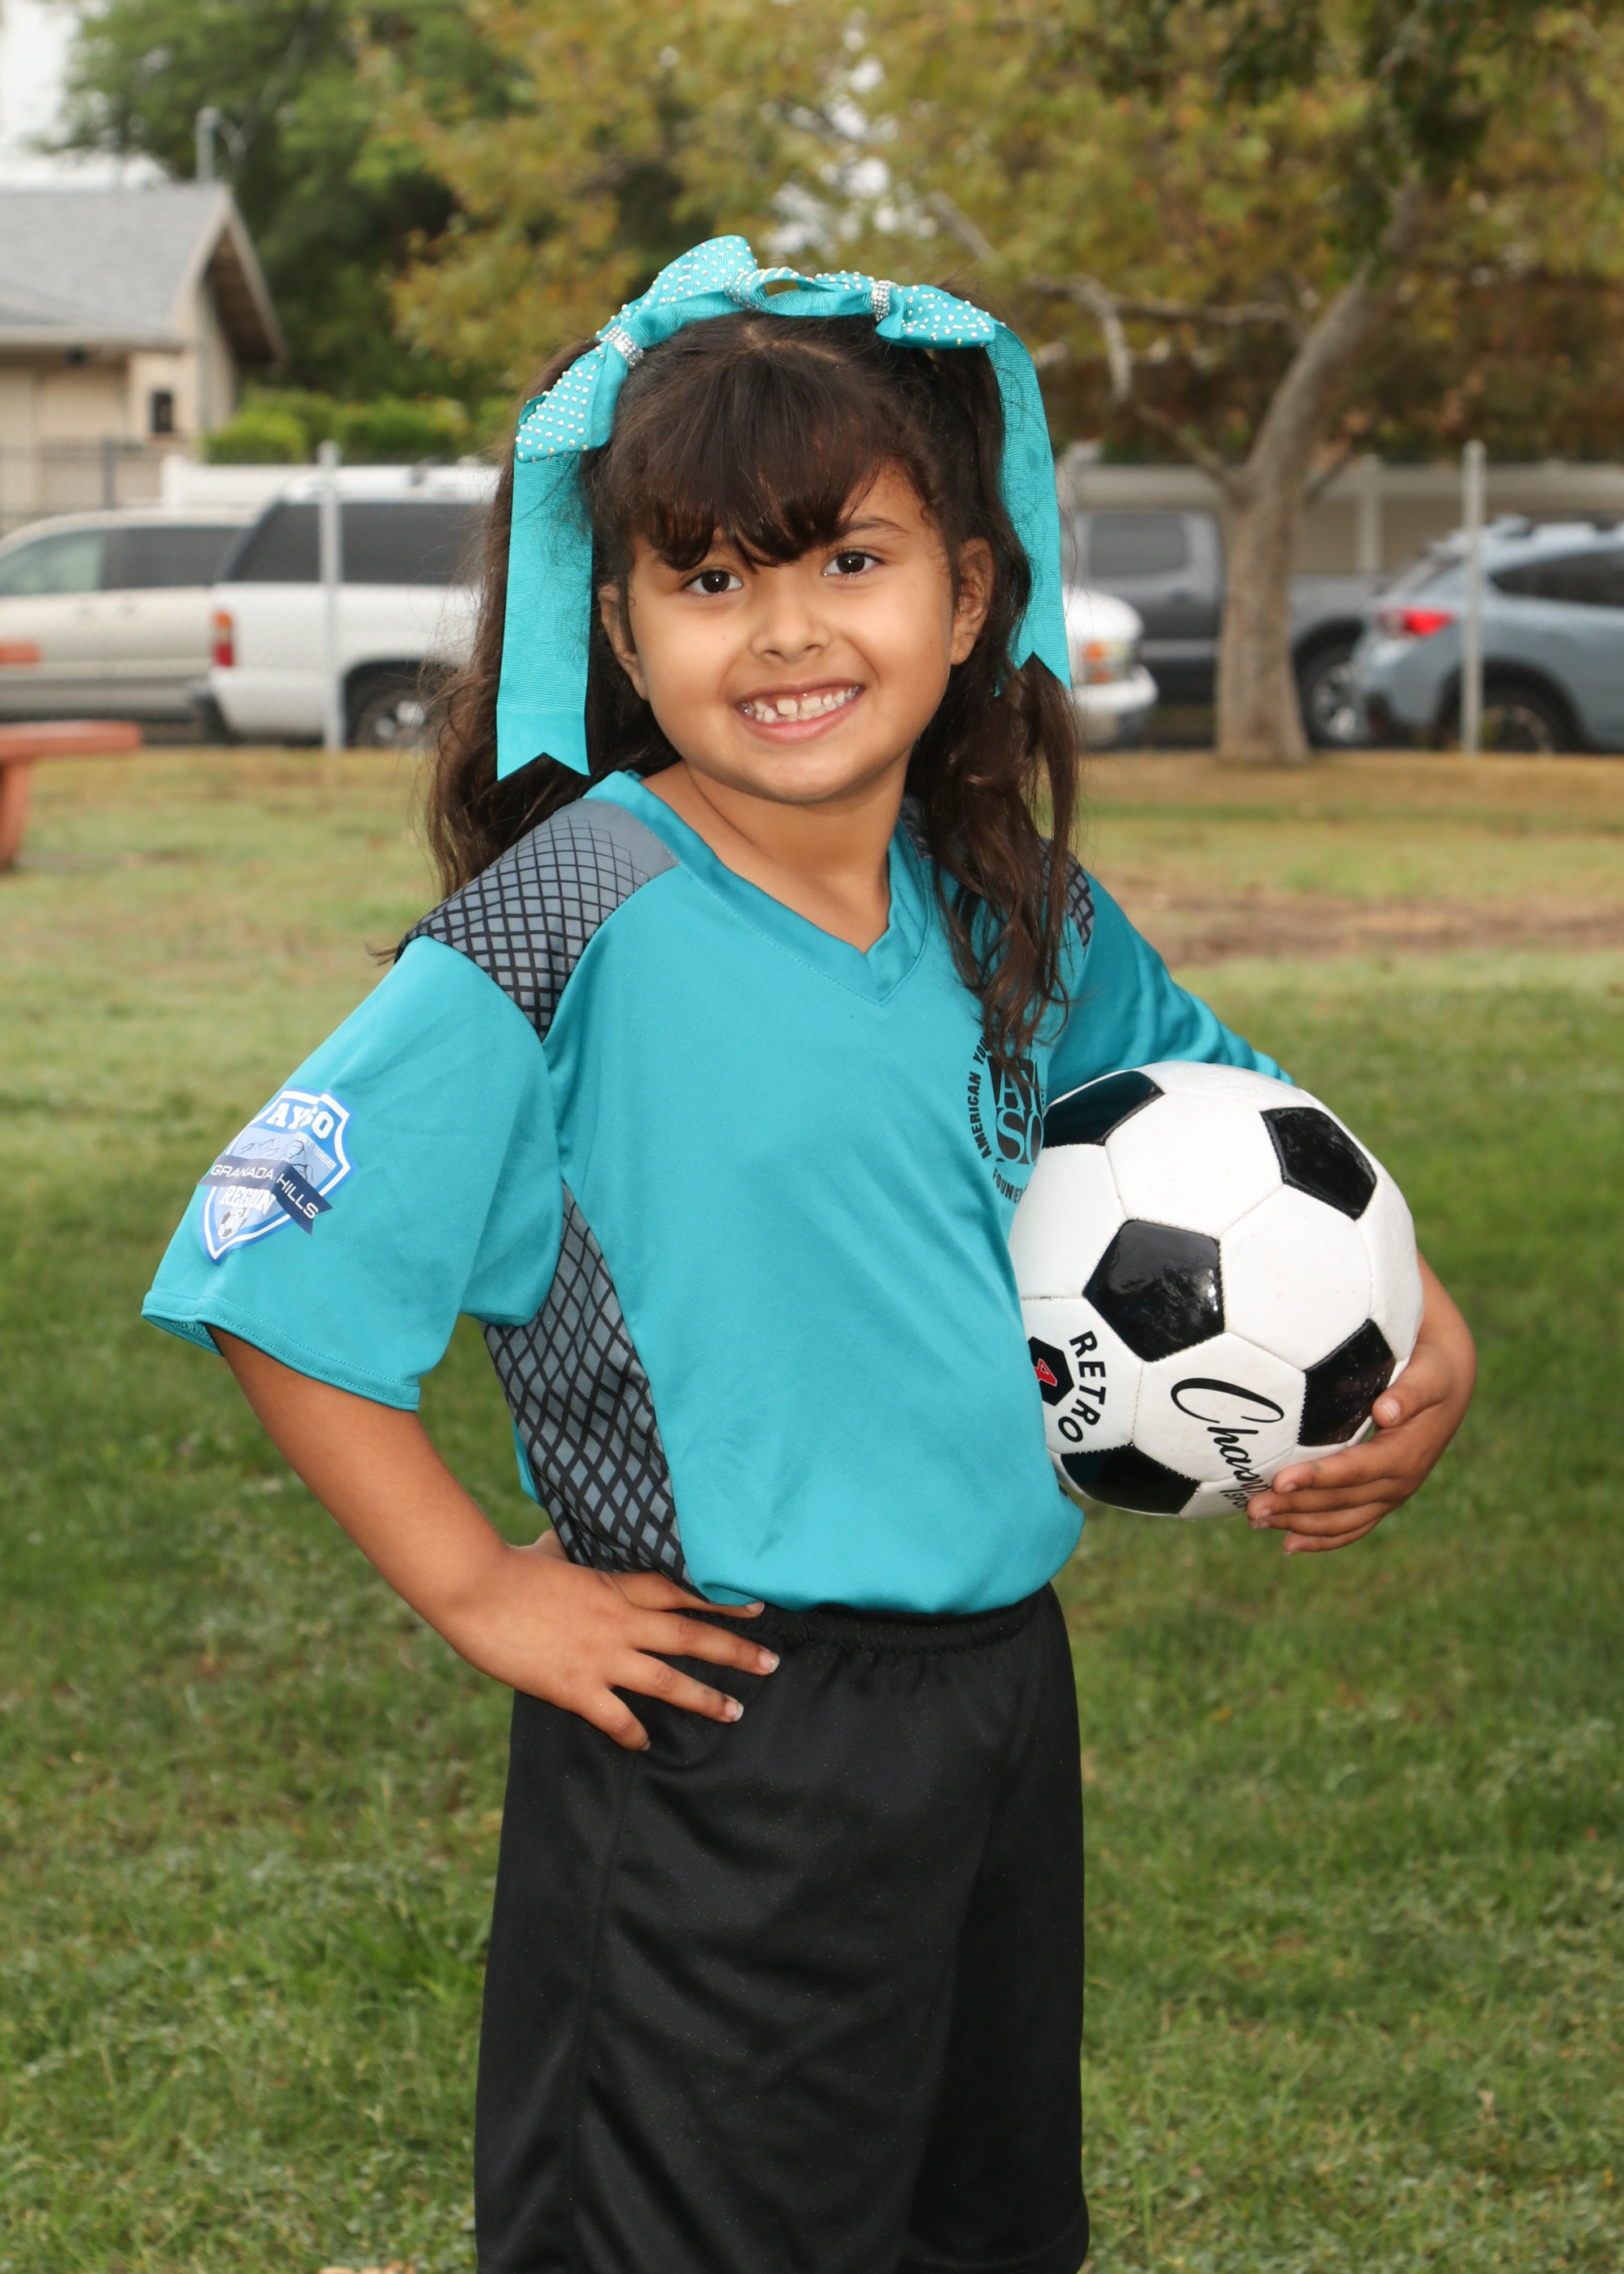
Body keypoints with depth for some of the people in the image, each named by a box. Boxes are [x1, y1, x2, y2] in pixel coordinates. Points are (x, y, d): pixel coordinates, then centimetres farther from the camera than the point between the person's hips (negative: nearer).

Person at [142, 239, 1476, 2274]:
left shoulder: (1020, 912, 0)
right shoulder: (578, 920, -17)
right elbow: (270, 1265, -16)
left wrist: (1420, 1332, 3)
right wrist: (480, 1592, -14)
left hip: (1005, 1684, 6)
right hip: (720, 1747, -6)